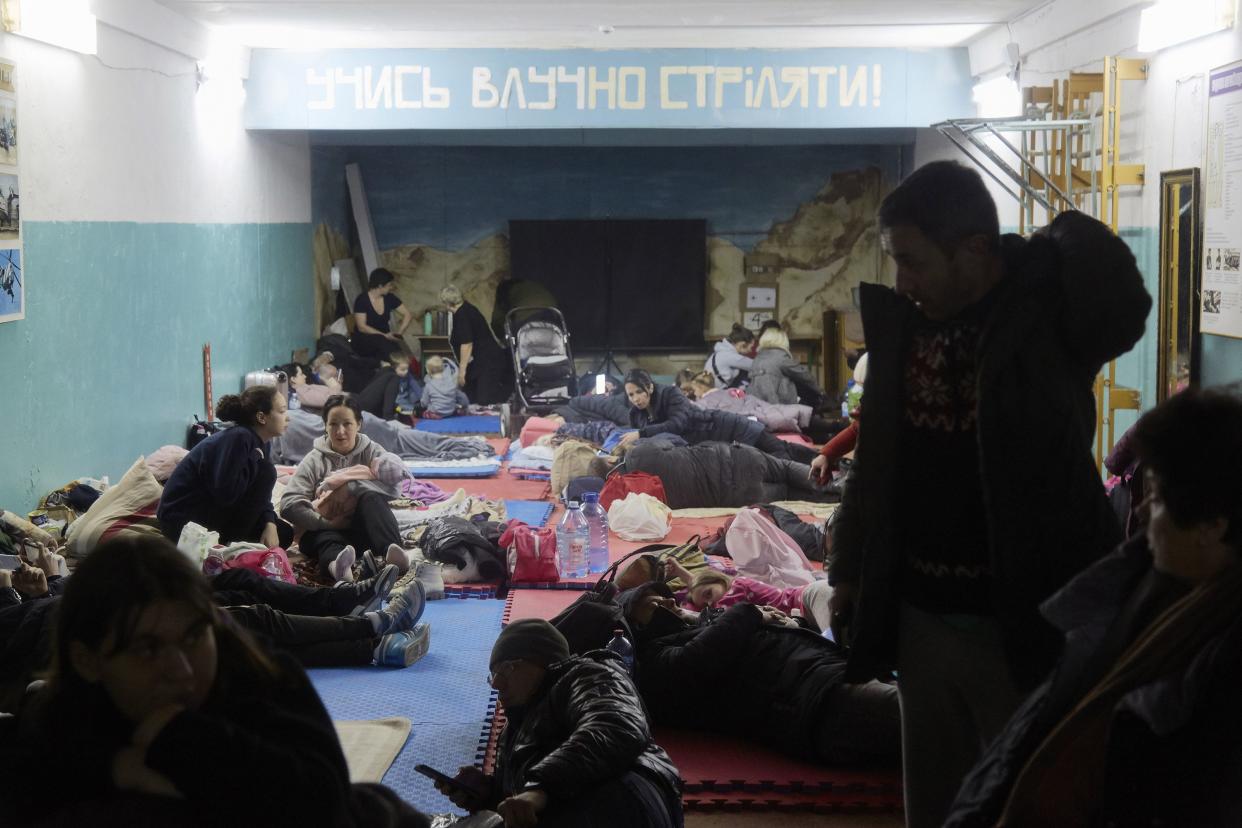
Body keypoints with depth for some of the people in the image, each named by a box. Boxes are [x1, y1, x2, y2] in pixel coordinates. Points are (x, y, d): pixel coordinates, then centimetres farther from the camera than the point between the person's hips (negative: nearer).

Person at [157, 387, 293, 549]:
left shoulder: (255, 442, 8)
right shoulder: (238, 438, -21)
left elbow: (260, 497, 10)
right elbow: (226, 494, -30)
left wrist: (270, 524, -9)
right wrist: (255, 459, -19)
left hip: (211, 511, 10)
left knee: (284, 534, 7)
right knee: (264, 472, -17)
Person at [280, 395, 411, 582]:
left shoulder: (370, 452, 12)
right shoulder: (315, 460, 9)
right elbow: (289, 504, -4)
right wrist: (327, 522, -19)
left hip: (364, 530, 1)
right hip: (325, 531, -1)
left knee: (371, 497, -29)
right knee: (327, 539, -36)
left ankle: (391, 551, -55)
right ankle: (335, 561, -72)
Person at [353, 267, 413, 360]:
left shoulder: (389, 298, 5)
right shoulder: (362, 300, -10)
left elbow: (408, 315, 9)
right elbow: (361, 327, -16)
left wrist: (399, 332, -9)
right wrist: (384, 335, -25)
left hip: (385, 338, 4)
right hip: (363, 341, -4)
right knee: (380, 341, -37)